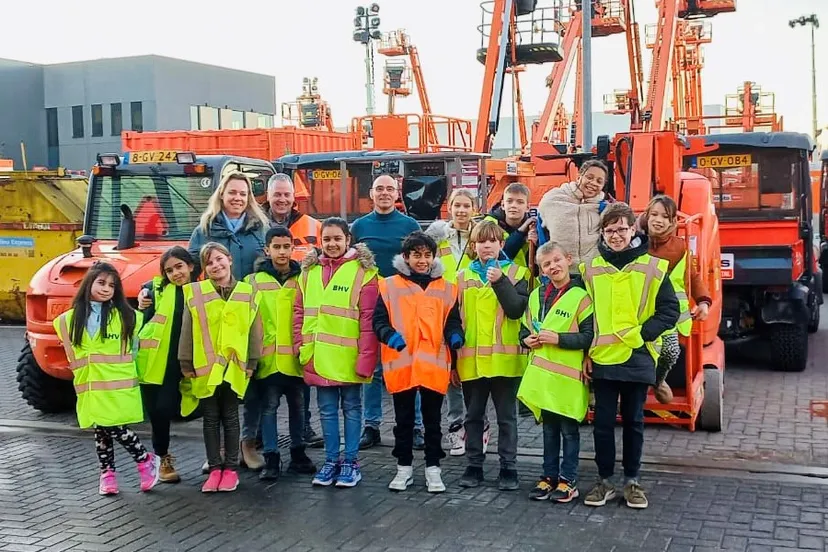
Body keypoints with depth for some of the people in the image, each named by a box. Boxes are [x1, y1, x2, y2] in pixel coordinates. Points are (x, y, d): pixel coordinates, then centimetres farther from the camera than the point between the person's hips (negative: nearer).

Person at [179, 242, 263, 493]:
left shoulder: (247, 293, 2)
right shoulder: (195, 293, -1)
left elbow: (255, 330, 4)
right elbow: (187, 331, 1)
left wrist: (251, 363, 1)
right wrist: (186, 364, -1)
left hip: (234, 366, 0)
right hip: (205, 366, 0)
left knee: (230, 417, 7)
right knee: (211, 418, 7)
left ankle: (231, 468, 15)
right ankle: (215, 469, 15)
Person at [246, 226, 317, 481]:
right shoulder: (254, 280, 2)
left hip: (296, 355, 2)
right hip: (268, 356, -1)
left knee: (297, 405, 12)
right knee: (270, 406, 2)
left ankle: (298, 453, 25)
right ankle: (271, 458, 9)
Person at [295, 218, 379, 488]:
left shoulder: (363, 271, -7)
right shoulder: (309, 270, 8)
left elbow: (368, 319, -11)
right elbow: (300, 311, 10)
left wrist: (366, 357, -16)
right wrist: (301, 345, 2)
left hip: (348, 356, -4)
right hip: (318, 356, 4)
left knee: (351, 407, 9)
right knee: (327, 409, 13)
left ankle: (351, 461, 19)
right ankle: (331, 460, 24)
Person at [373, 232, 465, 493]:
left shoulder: (446, 288, 8)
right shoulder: (390, 286, 1)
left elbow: (452, 321, 9)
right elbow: (379, 319, -1)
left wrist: (455, 336, -12)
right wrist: (389, 334, -21)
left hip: (434, 364, 1)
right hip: (401, 364, -1)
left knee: (432, 420, 10)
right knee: (404, 420, 11)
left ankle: (433, 468, 21)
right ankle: (404, 467, 24)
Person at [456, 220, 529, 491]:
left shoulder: (516, 273, 2)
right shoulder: (463, 277, 9)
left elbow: (517, 310, -11)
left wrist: (500, 282, -20)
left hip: (505, 359, -2)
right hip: (471, 359, 2)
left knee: (506, 417, 5)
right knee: (473, 416, 11)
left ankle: (508, 468, 14)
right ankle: (474, 466, 21)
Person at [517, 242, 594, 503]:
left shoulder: (580, 296, -8)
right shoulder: (536, 295, 10)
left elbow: (589, 336, -12)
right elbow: (525, 327, 20)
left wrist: (558, 338, -20)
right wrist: (527, 339, -1)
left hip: (568, 374, -5)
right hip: (542, 373, 5)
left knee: (569, 429, 4)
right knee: (549, 428, 14)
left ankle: (568, 480, 14)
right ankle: (549, 476, 23)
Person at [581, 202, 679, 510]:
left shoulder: (652, 268, -1)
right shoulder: (590, 270, 6)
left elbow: (669, 310, -2)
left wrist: (642, 334, -13)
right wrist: (586, 351, 1)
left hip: (638, 357, -1)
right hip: (602, 358, 2)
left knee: (633, 421, 9)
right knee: (603, 422, 5)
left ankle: (632, 481, 21)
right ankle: (605, 481, 17)